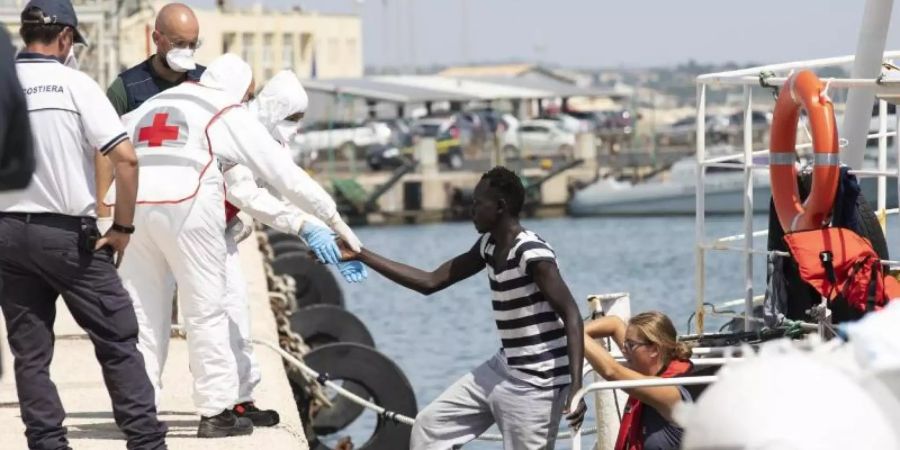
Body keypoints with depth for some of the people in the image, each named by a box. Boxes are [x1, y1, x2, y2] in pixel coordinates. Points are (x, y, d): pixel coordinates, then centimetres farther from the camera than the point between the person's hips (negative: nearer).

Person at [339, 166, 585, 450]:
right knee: (430, 425, 9)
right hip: (501, 370, 9)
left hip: (535, 385, -9)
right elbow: (431, 282, 12)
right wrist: (361, 255, 11)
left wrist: (575, 387, -32)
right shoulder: (488, 247, 7)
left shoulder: (533, 254, -20)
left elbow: (571, 316, -22)